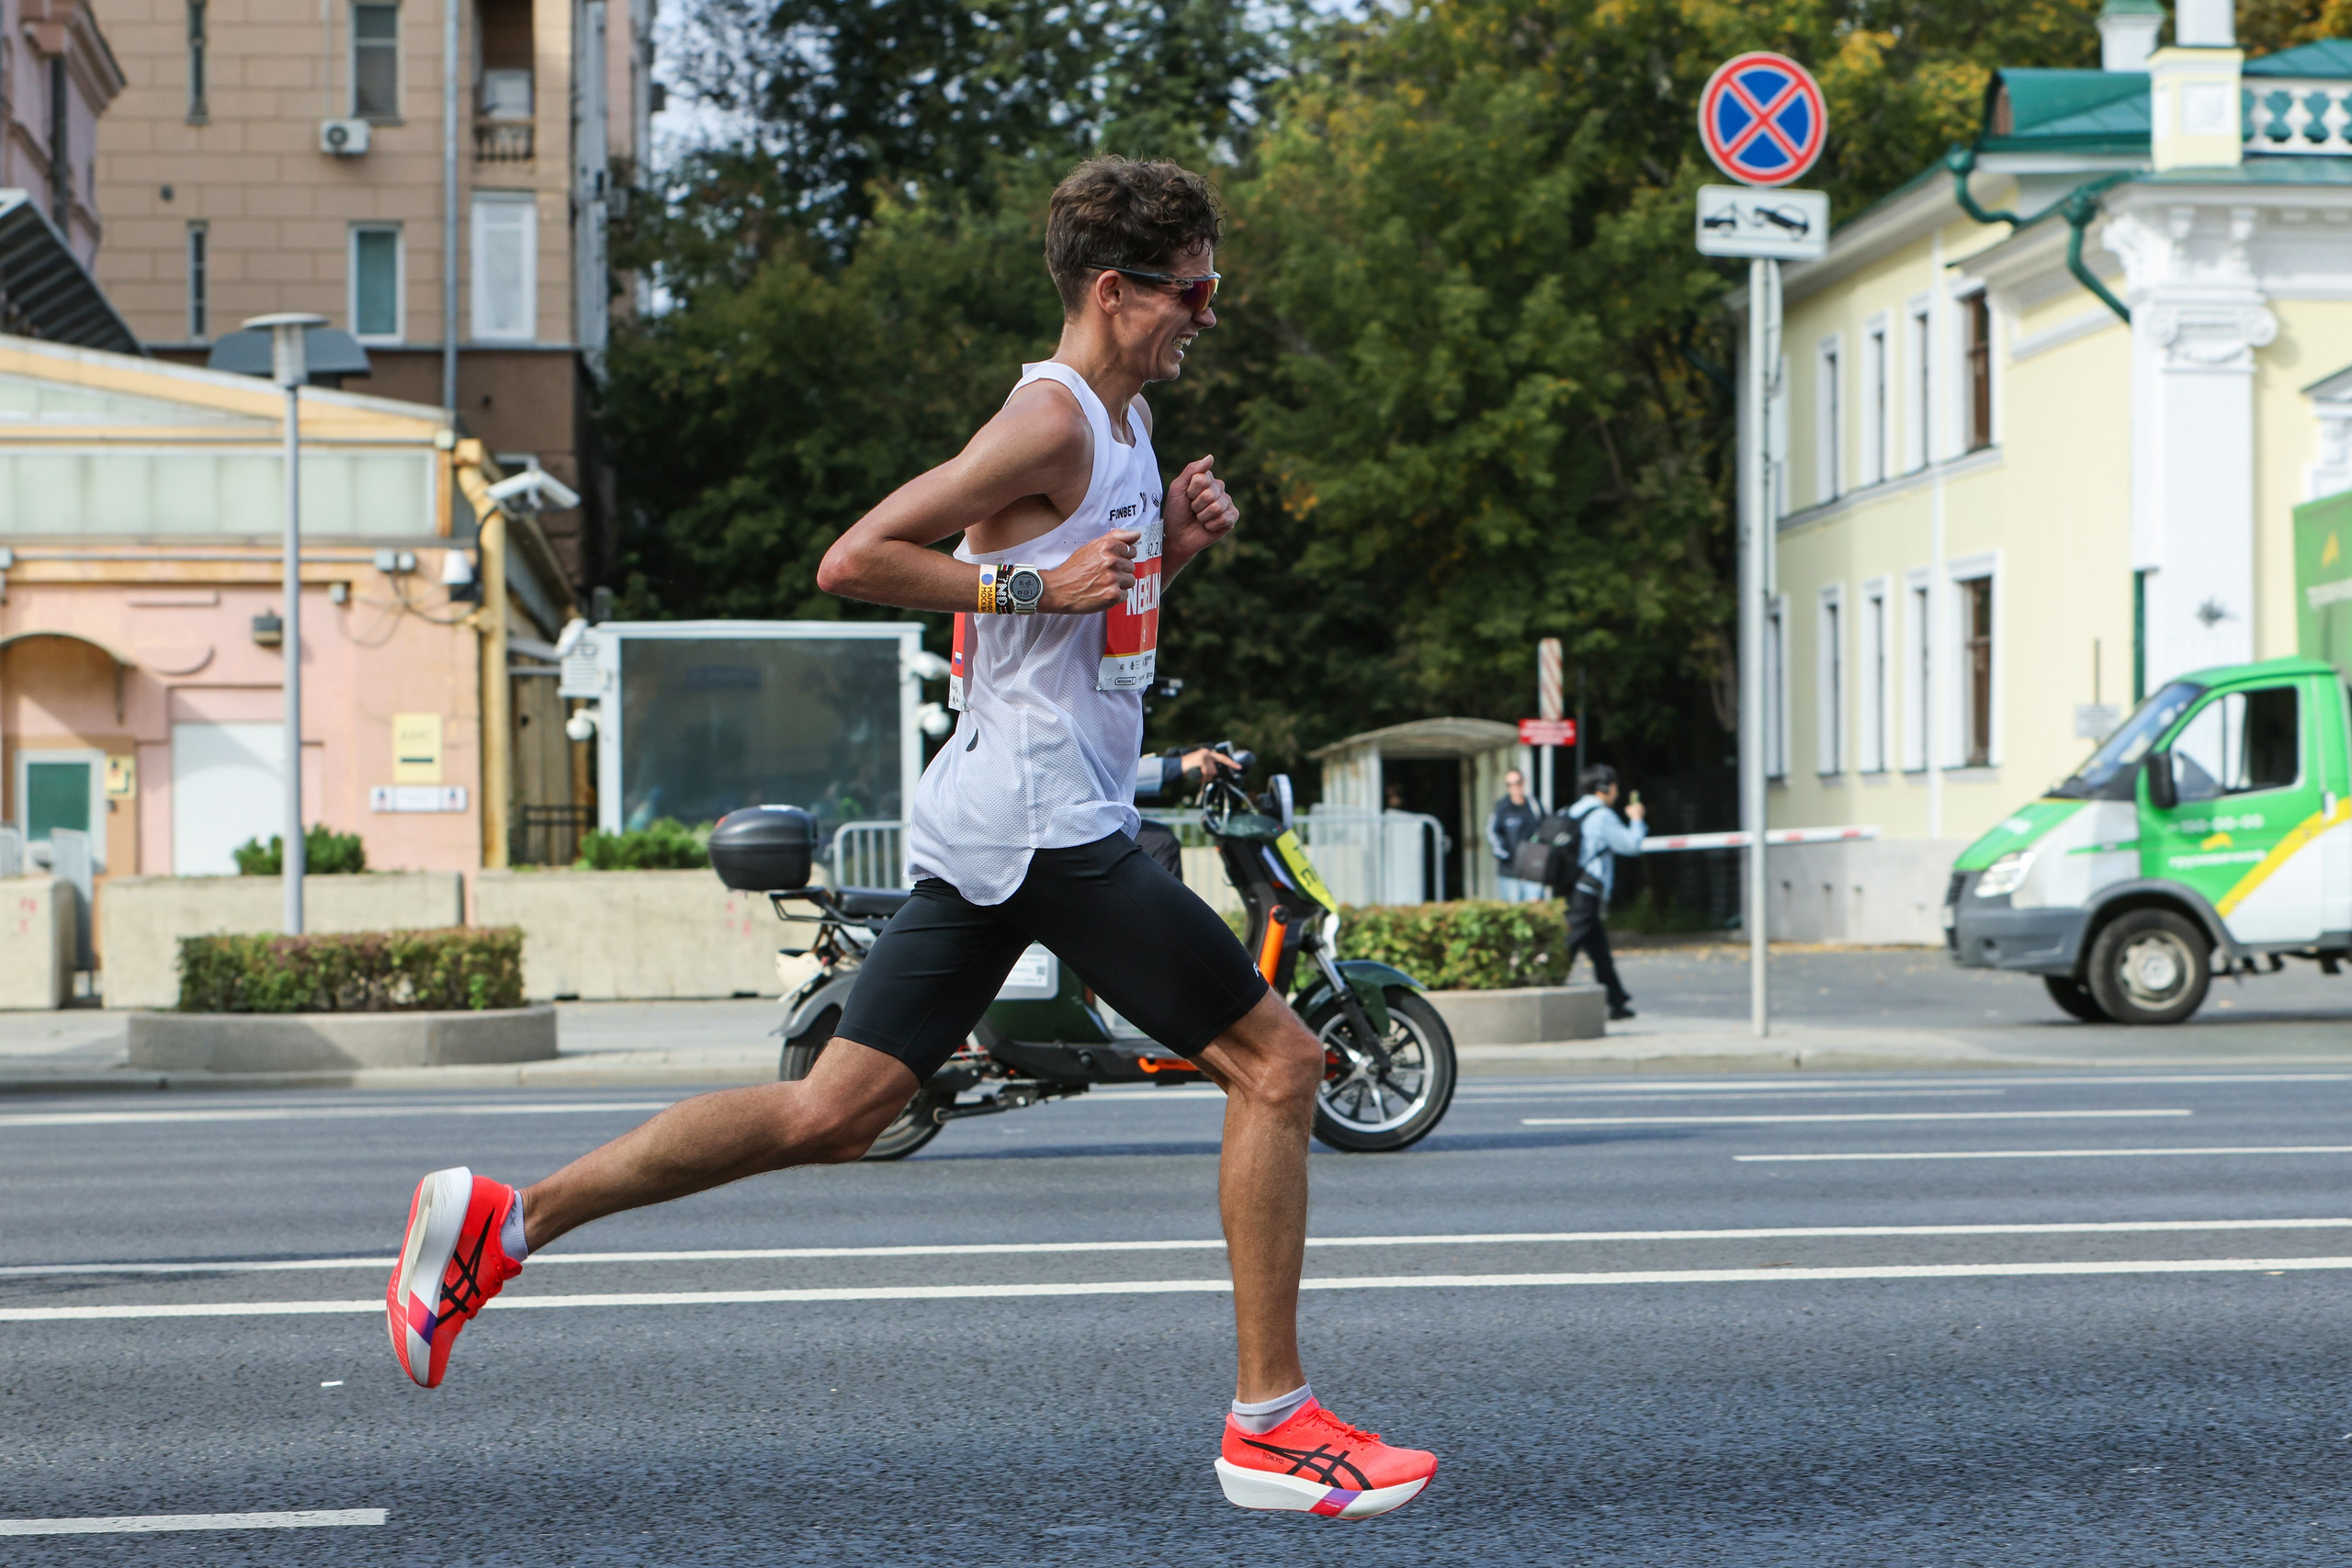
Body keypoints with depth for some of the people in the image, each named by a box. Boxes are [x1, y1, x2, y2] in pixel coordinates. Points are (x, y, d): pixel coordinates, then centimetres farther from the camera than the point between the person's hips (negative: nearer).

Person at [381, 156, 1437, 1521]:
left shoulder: (1123, 424, 20)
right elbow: (854, 561, -16)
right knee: (1279, 1062, -5)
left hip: (998, 829, 10)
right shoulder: (1054, 420, -11)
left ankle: (505, 1218, 6)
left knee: (831, 1114, 6)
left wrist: (1167, 550, 13)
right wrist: (1034, 583, -18)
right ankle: (1271, 1423, 0)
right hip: (1049, 822, -10)